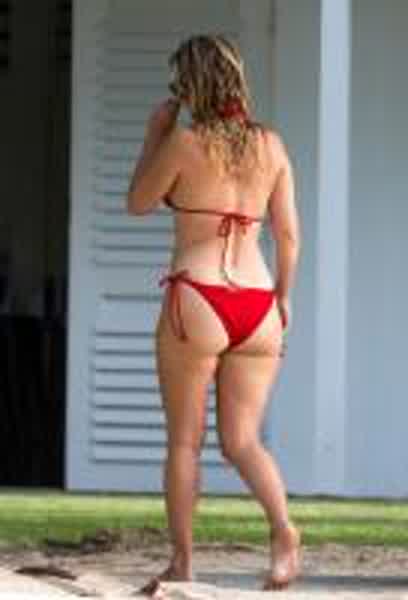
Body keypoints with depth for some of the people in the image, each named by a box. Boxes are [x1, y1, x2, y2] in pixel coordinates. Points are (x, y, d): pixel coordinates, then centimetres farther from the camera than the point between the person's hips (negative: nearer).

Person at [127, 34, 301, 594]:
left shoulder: (185, 141, -6)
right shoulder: (271, 145, 7)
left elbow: (138, 202, 7)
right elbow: (288, 234, 9)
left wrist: (154, 133, 13)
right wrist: (284, 299, 19)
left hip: (196, 301, -4)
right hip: (257, 306, 4)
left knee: (184, 440, 7)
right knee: (241, 439, 6)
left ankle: (181, 563, 8)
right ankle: (284, 528, -19)